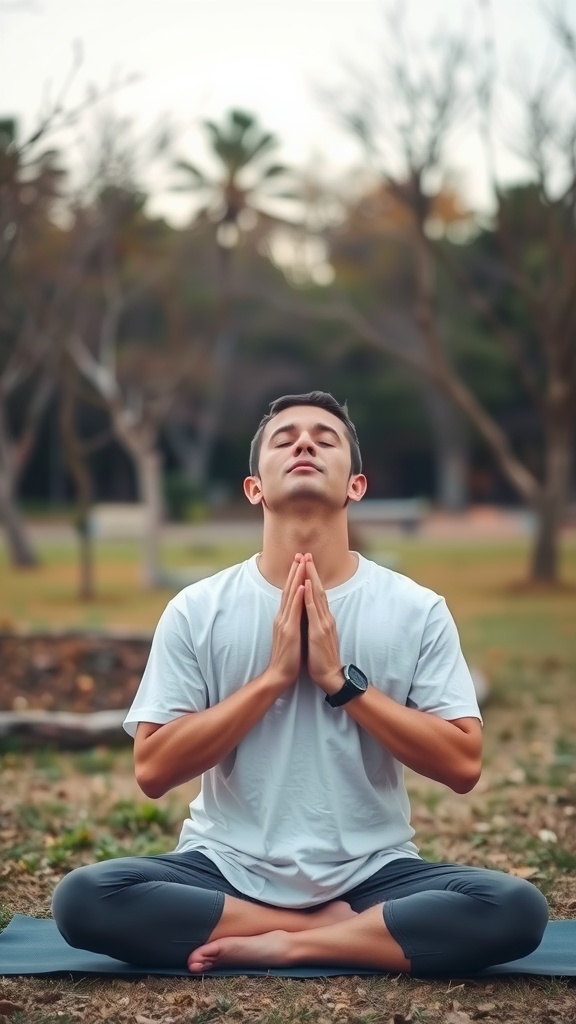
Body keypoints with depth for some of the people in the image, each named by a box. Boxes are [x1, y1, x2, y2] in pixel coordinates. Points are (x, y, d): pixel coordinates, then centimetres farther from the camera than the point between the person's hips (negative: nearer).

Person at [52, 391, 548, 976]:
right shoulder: (196, 610, -2)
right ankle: (341, 931, -13)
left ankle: (284, 945, -14)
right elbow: (153, 770, -6)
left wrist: (341, 680, -14)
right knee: (83, 898, -27)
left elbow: (462, 765, -6)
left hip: (371, 874, 0)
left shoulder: (418, 610, -2)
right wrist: (273, 677, -14)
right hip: (227, 870, 1)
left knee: (517, 908, -27)